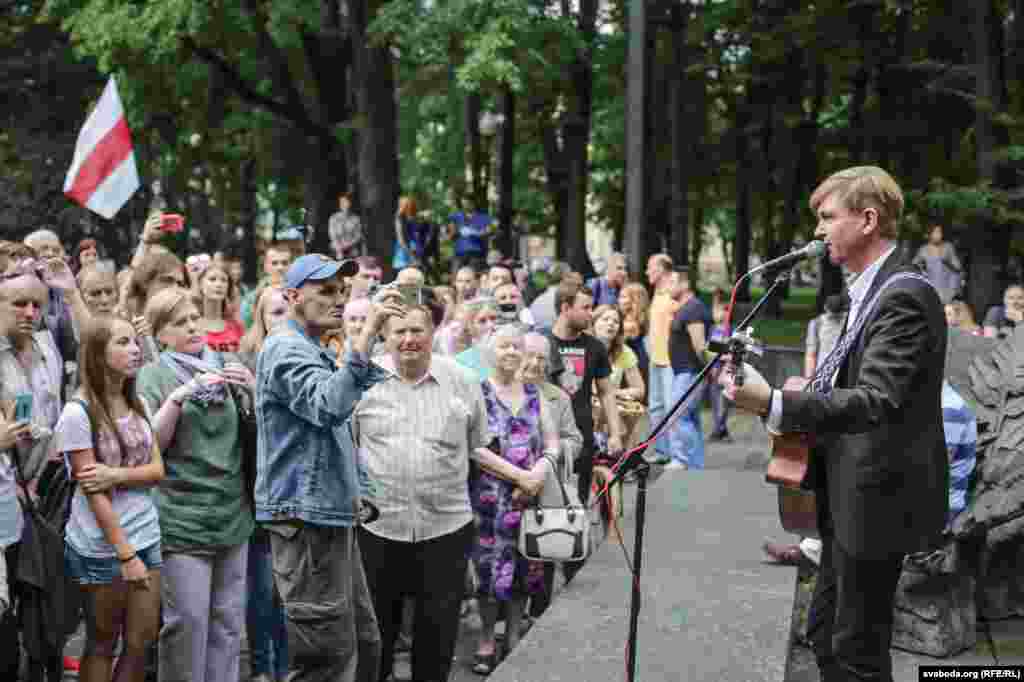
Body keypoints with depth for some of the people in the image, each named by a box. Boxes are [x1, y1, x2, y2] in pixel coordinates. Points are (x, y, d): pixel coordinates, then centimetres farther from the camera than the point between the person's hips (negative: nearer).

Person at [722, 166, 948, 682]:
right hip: (852, 500, 10)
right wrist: (797, 407, 8)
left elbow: (876, 403, -30)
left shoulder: (904, 296, -20)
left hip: (878, 499, -10)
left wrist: (774, 405, -41)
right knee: (825, 634, 18)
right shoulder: (871, 291, 12)